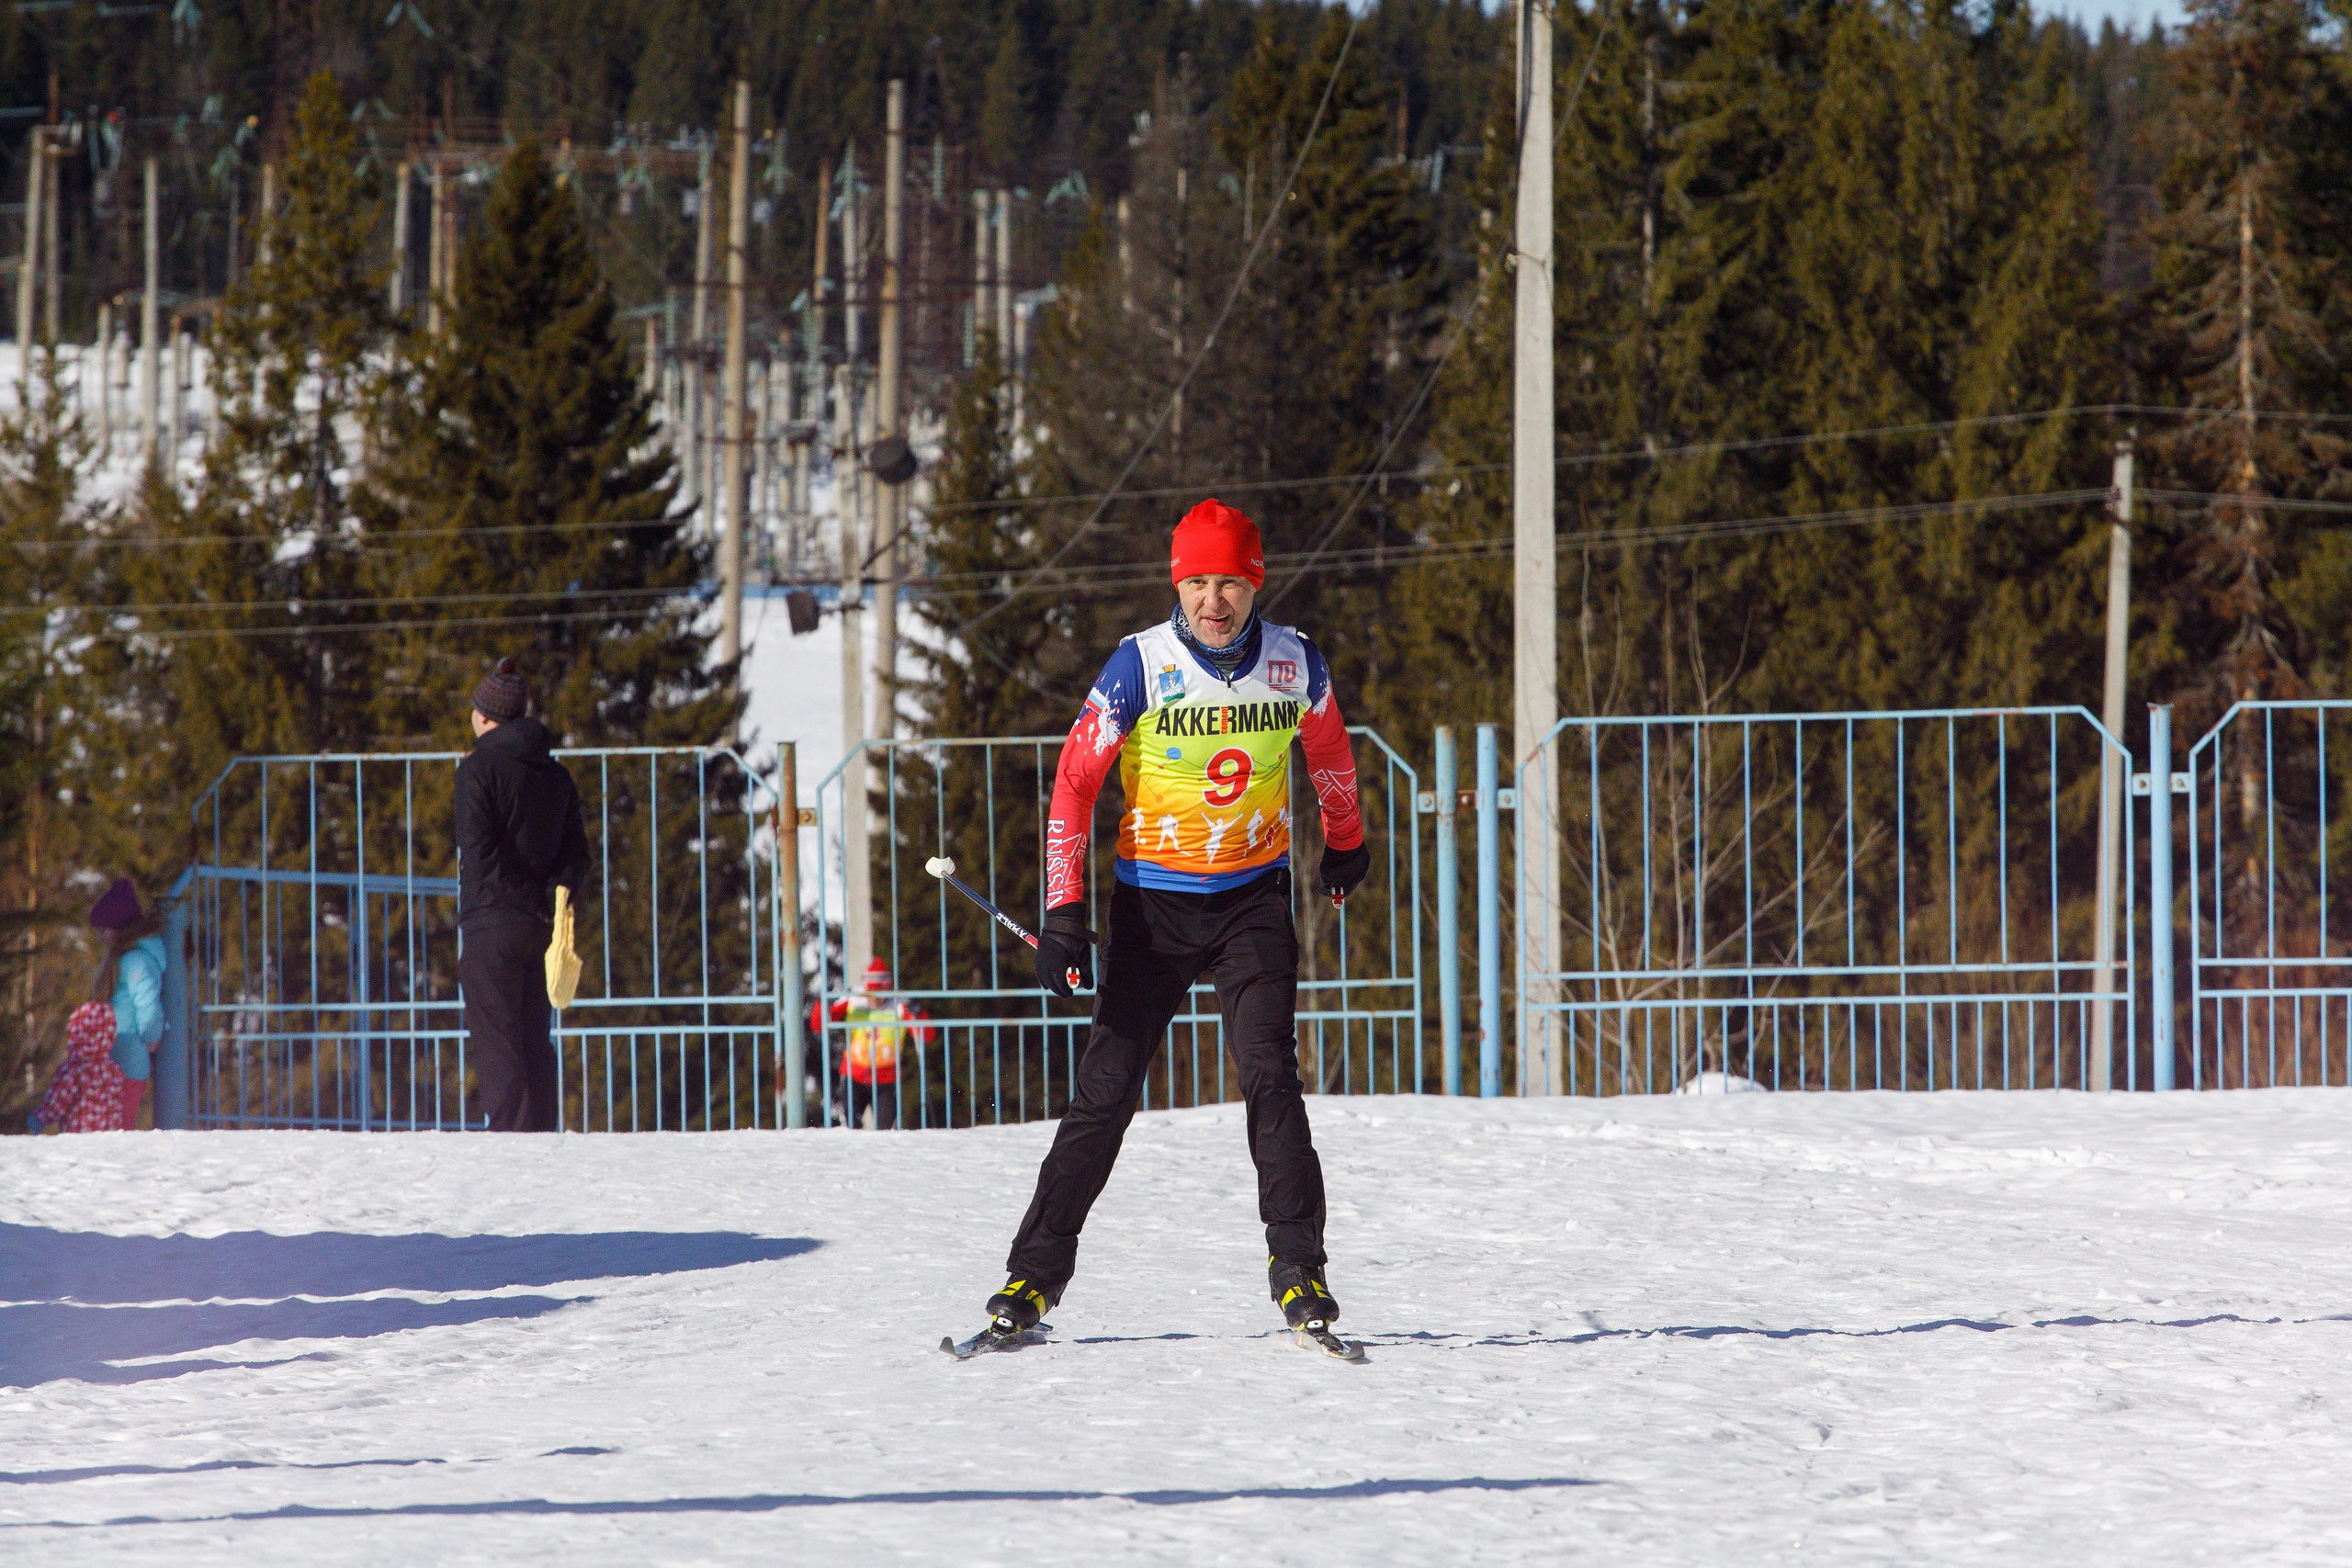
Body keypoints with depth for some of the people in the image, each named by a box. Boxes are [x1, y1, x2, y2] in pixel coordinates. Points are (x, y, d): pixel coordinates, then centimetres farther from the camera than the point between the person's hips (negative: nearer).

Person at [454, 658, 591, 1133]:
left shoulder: (479, 768, -6)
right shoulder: (555, 773, 14)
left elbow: (477, 848, -13)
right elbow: (576, 853, 10)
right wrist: (555, 902, 3)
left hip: (492, 925, -6)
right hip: (542, 927, 6)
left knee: (496, 1044, -7)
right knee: (535, 1041, 12)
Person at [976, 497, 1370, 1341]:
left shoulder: (1296, 664, -4)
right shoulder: (1140, 666, -13)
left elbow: (1328, 750, 18)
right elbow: (1074, 784, -10)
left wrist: (1345, 842, 33)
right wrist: (1063, 911, -18)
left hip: (1254, 898, 1)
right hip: (1153, 901, -1)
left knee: (1269, 1074, -15)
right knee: (1107, 1088, -4)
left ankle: (1299, 1270, -11)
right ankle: (1036, 1271, 4)